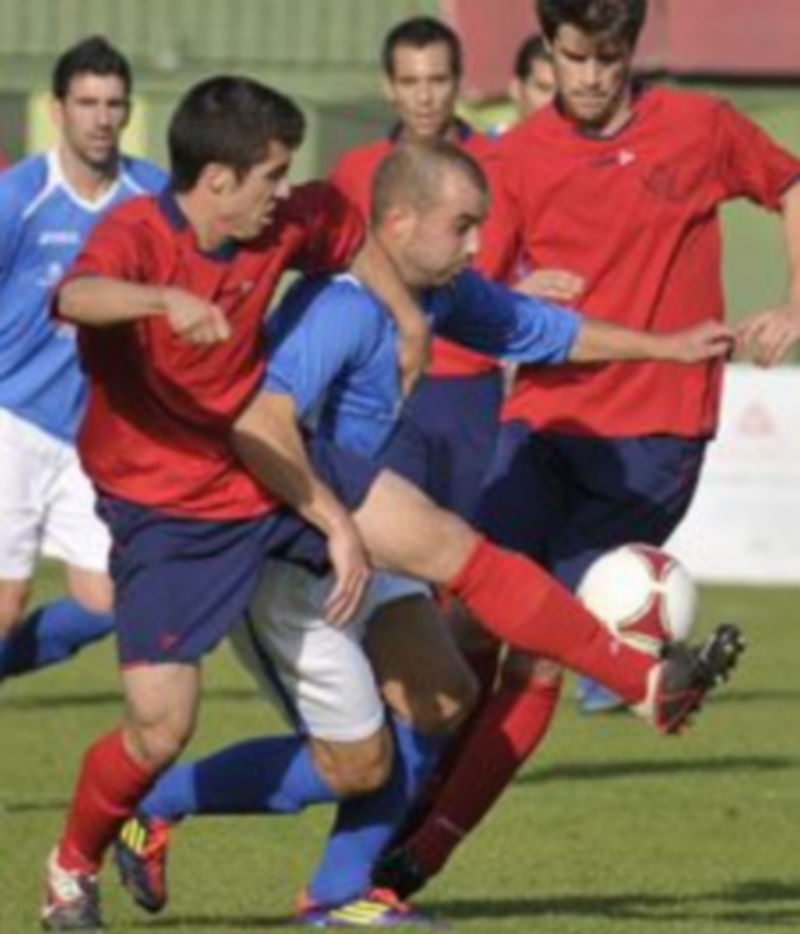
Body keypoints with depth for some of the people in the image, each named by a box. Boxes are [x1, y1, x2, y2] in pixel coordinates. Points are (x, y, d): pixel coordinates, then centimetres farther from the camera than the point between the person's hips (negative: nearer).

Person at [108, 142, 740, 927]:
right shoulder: (344, 308, -26)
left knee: (442, 703, 4)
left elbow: (543, 331, 21)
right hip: (280, 560, -10)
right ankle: (151, 806, 10)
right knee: (353, 761, -4)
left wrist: (664, 347, 27)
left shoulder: (439, 292, 4)